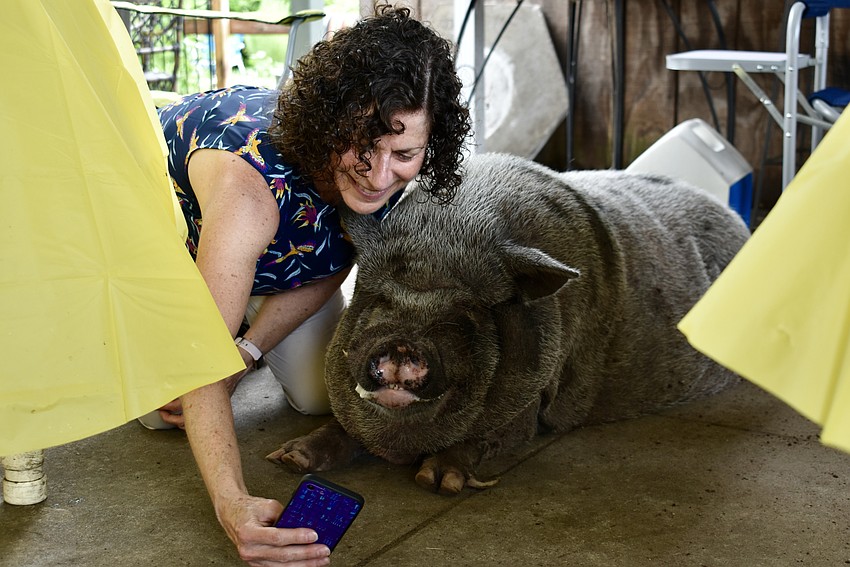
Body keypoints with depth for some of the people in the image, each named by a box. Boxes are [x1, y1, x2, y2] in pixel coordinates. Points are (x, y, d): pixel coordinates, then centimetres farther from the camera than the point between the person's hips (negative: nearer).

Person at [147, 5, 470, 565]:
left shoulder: (397, 175, -30)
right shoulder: (253, 177, -49)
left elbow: (328, 271, -12)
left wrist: (246, 353, -21)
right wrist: (234, 505, -62)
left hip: (280, 244, 4)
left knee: (321, 395, 1)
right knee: (166, 409, -10)